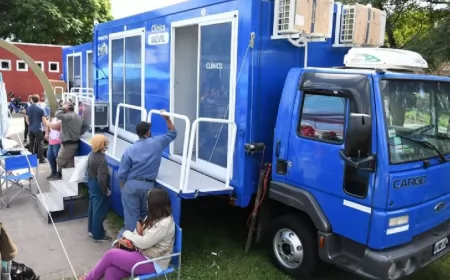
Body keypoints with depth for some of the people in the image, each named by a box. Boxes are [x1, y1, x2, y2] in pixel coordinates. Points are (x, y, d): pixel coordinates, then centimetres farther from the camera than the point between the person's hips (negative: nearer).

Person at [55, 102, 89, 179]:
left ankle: (60, 176, 18)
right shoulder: (78, 117, 12)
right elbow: (86, 126, 19)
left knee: (60, 161, 5)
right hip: (75, 143, 10)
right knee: (70, 162, 15)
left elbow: (58, 115, -31)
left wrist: (63, 108, -14)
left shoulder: (68, 116, -20)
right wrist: (79, 134, 15)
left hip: (68, 144, -10)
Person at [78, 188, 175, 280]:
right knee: (110, 271, -12)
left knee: (111, 254, -11)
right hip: (144, 254, 9)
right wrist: (138, 233, -11)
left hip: (153, 263, -9)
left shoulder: (164, 224, -23)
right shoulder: (156, 217, 9)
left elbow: (143, 243, -22)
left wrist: (127, 234, -6)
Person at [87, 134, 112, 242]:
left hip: (92, 183, 10)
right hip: (98, 187, -10)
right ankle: (98, 235, 17)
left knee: (93, 208, 23)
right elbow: (101, 179, -31)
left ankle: (91, 229, 39)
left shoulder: (92, 154, -1)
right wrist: (106, 191, -18)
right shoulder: (101, 160, -30)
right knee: (99, 211, 4)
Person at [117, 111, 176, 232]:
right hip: (148, 185, 2)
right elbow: (172, 134, 10)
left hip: (131, 185, -1)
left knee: (131, 214, 7)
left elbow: (122, 173, -5)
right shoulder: (157, 143, -7)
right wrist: (167, 119, 9)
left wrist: (122, 187, 10)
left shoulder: (130, 150, -7)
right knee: (146, 214, 18)